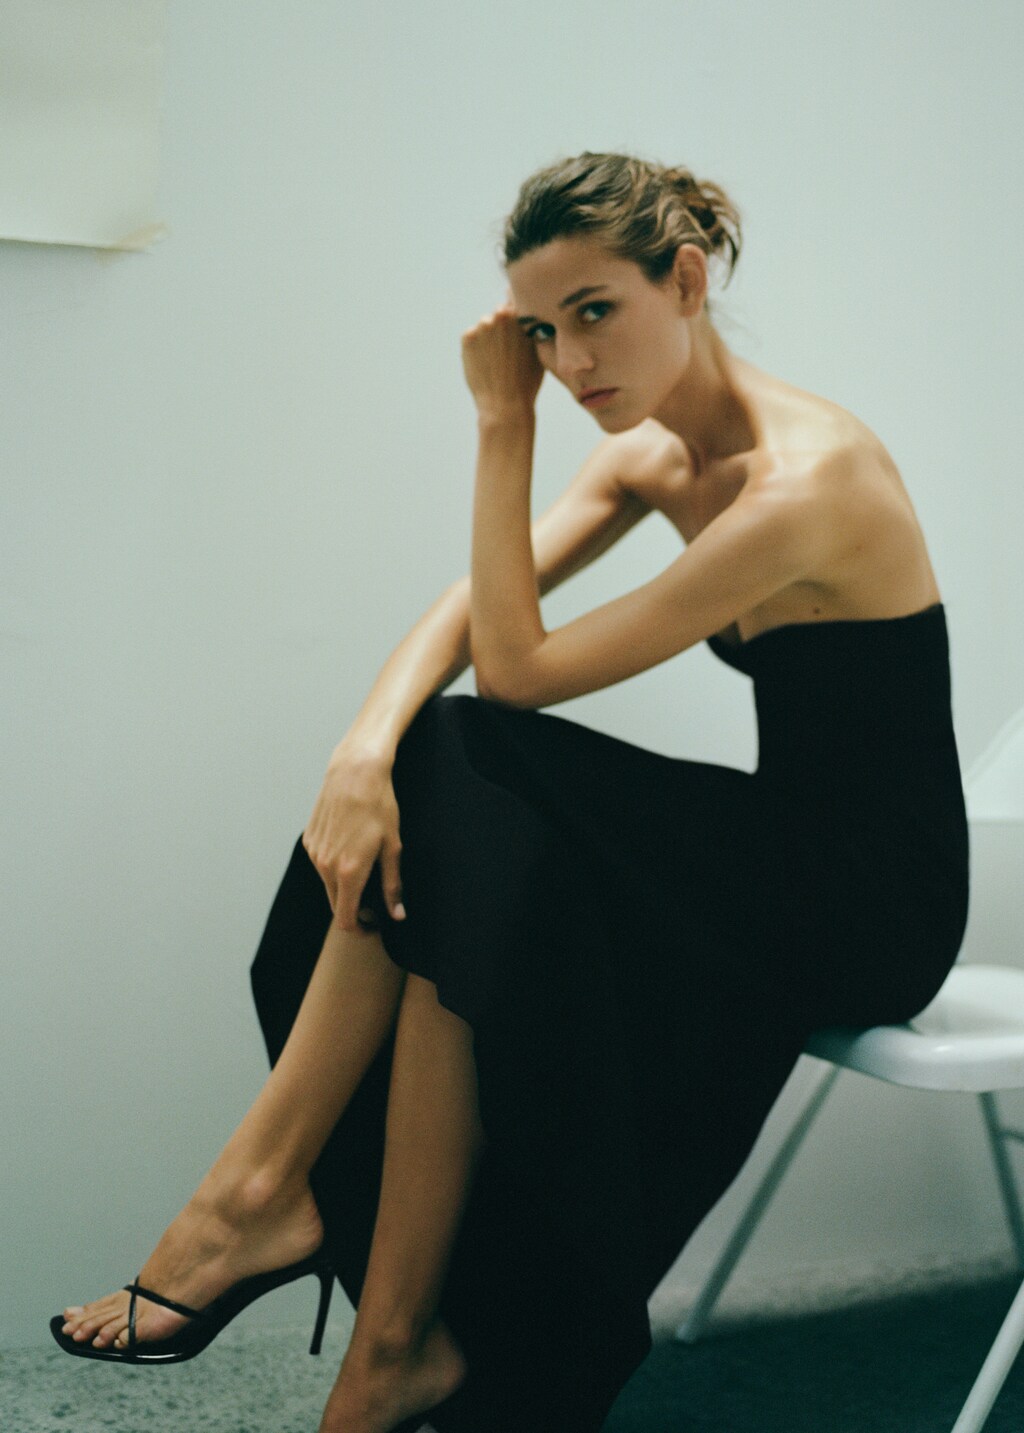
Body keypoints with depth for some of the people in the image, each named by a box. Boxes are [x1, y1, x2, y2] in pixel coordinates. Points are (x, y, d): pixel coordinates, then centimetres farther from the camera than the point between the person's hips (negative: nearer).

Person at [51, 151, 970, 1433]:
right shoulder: (653, 452, 2)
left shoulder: (806, 482, -26)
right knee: (415, 810, -14)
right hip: (783, 849, 8)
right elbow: (469, 610, -3)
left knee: (479, 899, -24)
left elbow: (519, 670, -21)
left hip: (875, 894, -8)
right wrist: (367, 745, -21)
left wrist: (503, 430, -19)